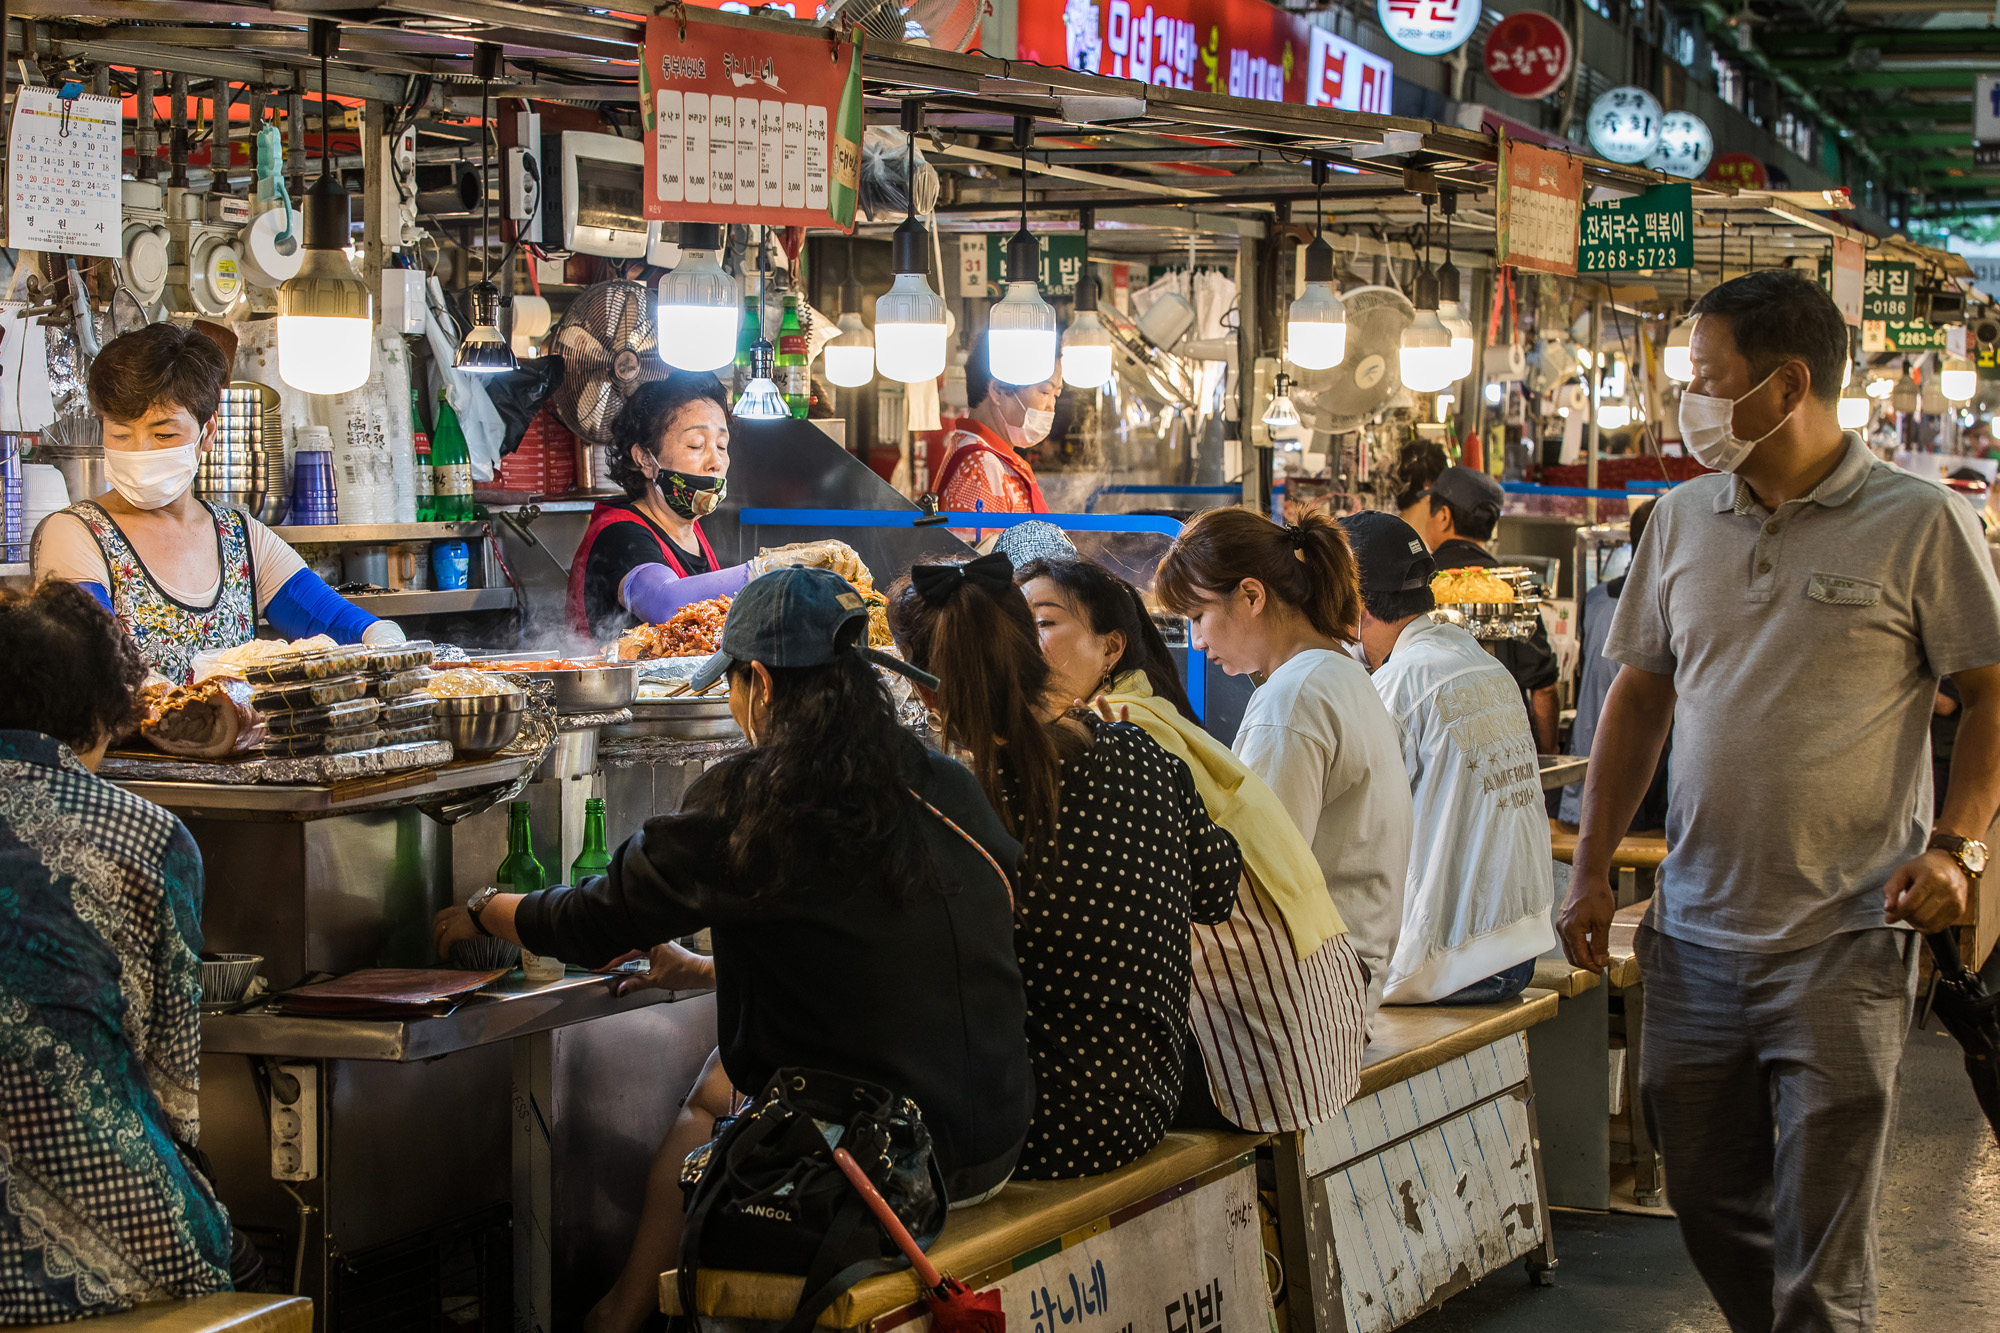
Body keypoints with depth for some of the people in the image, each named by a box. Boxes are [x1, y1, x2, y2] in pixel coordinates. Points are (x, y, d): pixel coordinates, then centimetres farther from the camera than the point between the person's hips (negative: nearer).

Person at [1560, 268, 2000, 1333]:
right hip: (1696, 937, 5)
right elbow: (1639, 697, 14)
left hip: (1844, 939, -5)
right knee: (1709, 1206, 14)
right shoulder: (1680, 519, 9)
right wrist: (1591, 872, 8)